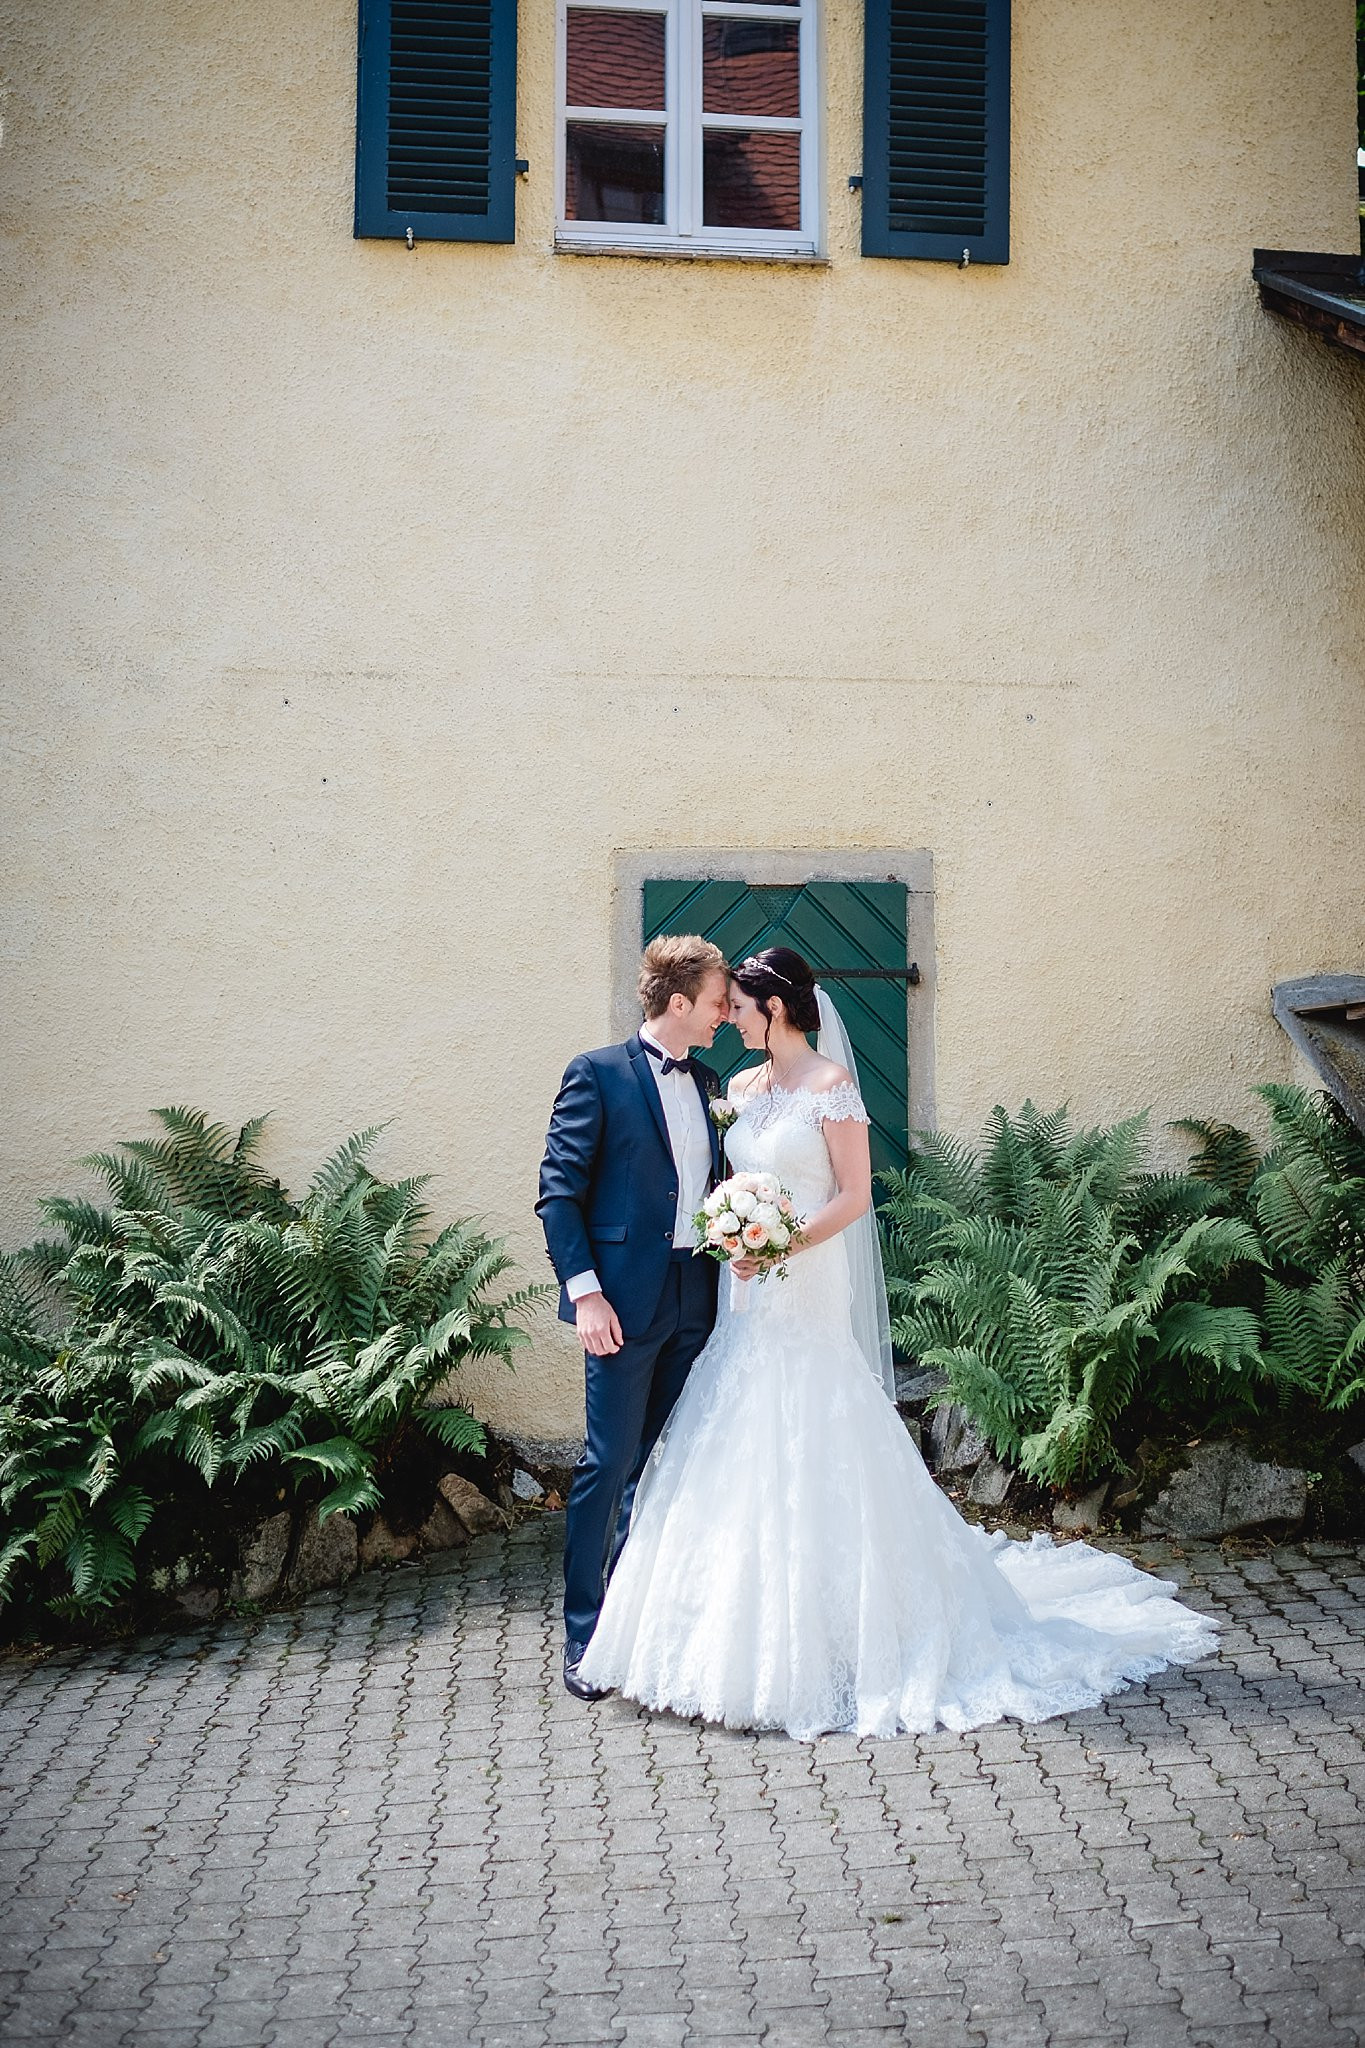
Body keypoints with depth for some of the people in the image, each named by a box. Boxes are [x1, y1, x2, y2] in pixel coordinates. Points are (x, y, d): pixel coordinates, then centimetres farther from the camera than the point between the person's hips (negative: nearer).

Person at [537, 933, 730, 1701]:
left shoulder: (707, 1083, 13)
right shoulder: (599, 1074, -6)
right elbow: (559, 1192, -9)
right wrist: (584, 1292, -16)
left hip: (694, 1300, 6)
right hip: (626, 1300, -6)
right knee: (611, 1463, -3)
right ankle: (585, 1632, 6)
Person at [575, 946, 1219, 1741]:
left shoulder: (831, 1085, -8)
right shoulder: (744, 1087, 13)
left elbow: (855, 1194, -11)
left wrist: (783, 1248, -20)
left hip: (807, 1295, -7)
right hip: (747, 1298, 7)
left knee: (808, 1457, -4)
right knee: (742, 1458, 8)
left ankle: (820, 1645, 5)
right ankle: (754, 1637, 17)